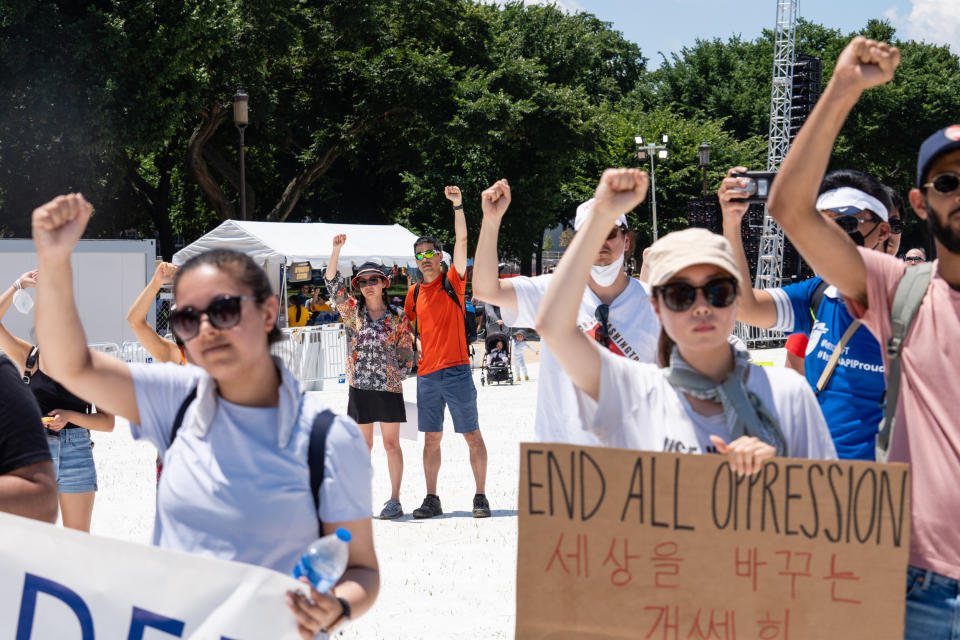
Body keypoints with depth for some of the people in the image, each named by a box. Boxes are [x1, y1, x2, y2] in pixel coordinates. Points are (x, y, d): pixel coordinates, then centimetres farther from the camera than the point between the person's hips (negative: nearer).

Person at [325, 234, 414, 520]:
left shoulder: (397, 319, 3)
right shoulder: (352, 311, 7)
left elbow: (406, 354, 6)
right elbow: (333, 283, -1)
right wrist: (336, 249, -10)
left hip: (389, 387, -2)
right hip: (359, 386, 2)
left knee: (391, 444, 1)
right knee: (363, 444, 6)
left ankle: (395, 500, 4)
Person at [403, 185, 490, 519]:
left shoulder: (452, 282, 0)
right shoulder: (414, 293, 11)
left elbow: (462, 241, -11)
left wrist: (458, 206, -18)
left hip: (456, 371, -4)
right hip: (426, 374, 4)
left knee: (472, 435, 0)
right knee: (431, 438, 8)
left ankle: (480, 497, 6)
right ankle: (431, 499, 13)